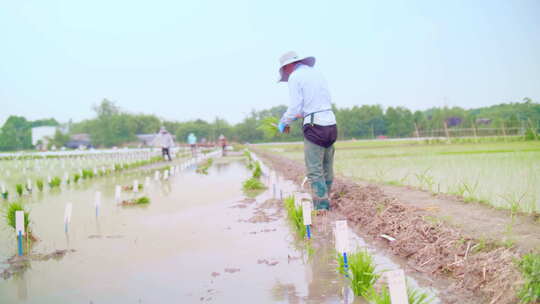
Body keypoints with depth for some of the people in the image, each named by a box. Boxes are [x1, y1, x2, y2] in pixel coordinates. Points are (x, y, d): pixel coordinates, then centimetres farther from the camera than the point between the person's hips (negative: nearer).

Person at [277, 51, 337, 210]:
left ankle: (321, 208, -3)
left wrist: (283, 123, 6)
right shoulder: (317, 73, 18)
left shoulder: (295, 77, -4)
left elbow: (294, 107, -12)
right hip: (331, 124, 8)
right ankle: (326, 204, 22)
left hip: (315, 126, -8)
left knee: (315, 171, -3)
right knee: (327, 169, 14)